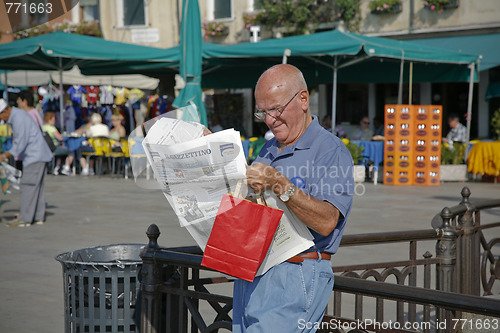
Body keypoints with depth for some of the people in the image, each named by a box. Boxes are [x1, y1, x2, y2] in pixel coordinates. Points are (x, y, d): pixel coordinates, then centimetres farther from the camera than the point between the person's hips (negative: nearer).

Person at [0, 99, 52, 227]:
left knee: (28, 185, -10)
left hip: (35, 156, -11)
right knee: (36, 186, 11)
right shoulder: (15, 114, 10)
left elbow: (20, 145, -22)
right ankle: (38, 217, 15)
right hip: (36, 155, 11)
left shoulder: (19, 119, -22)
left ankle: (24, 218, -9)